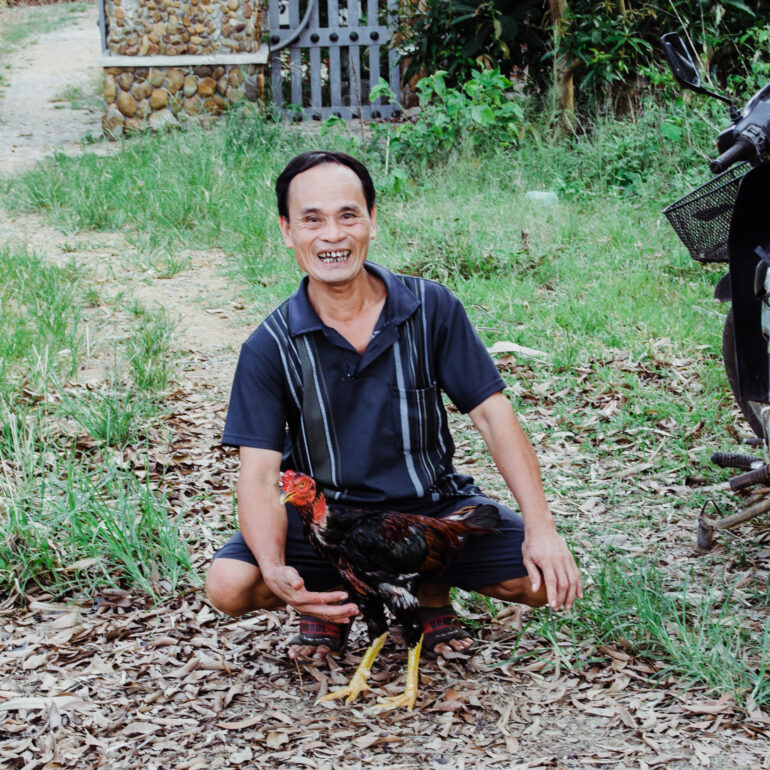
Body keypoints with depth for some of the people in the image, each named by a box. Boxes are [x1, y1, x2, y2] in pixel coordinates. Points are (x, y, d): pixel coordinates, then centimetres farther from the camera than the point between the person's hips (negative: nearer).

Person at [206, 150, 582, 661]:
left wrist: (541, 529, -18)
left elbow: (493, 414, -7)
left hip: (434, 505, 1)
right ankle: (328, 602, 9)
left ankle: (434, 594, 13)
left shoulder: (431, 308, -9)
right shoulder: (271, 348, -11)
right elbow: (260, 475, -16)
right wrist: (276, 571, -36)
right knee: (229, 585, -27)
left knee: (546, 575, -19)